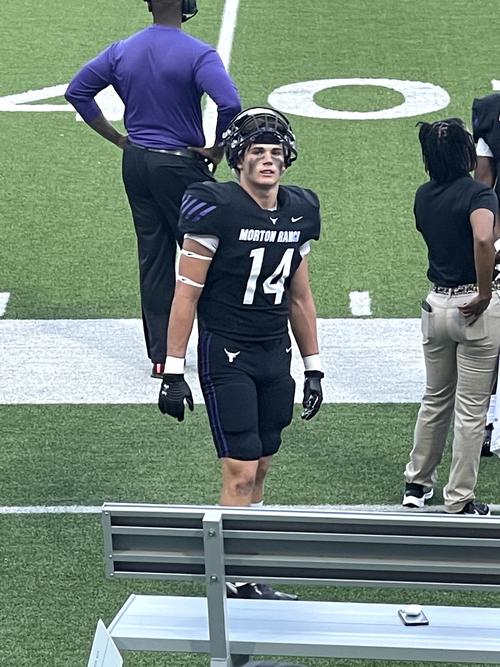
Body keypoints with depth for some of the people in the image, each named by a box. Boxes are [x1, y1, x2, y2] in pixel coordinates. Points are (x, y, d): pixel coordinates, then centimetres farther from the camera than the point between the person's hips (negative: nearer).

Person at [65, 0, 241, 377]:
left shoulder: (121, 51, 3)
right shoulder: (197, 55, -15)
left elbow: (77, 92, 10)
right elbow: (230, 104, -28)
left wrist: (119, 139, 10)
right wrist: (218, 150, -11)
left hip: (136, 163, 6)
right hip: (180, 166, -6)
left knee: (153, 259, 10)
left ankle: (160, 356, 14)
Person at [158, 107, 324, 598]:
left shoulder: (298, 212, 6)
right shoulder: (217, 208, -13)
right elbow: (186, 294, -11)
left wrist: (313, 368, 17)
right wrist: (173, 372, -12)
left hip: (275, 354, 6)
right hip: (226, 355, -6)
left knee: (258, 470, 9)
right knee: (240, 474, -8)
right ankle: (239, 583, 0)